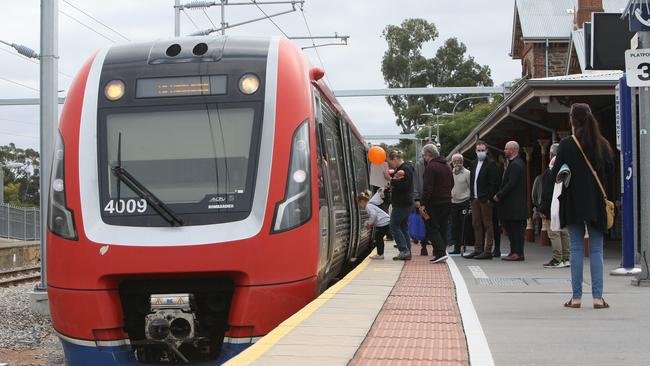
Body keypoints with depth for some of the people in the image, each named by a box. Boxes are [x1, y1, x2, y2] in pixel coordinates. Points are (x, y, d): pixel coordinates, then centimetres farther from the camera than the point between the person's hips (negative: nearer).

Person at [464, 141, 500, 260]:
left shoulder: (491, 163, -7)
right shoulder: (474, 163, 17)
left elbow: (494, 183, -12)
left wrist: (490, 198, -17)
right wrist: (472, 196, 11)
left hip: (485, 199, -8)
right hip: (475, 199, 8)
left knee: (487, 224, -3)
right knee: (476, 224, 10)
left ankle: (488, 250, -2)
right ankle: (478, 249, 15)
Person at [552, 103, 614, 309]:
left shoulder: (566, 144, -9)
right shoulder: (602, 144, 0)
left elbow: (556, 173, -9)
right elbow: (611, 172, 6)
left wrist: (554, 166, 12)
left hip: (573, 203, -2)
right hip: (596, 202, 2)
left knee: (576, 248, 4)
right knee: (596, 249, 5)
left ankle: (576, 297, 4)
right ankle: (598, 297, 1)